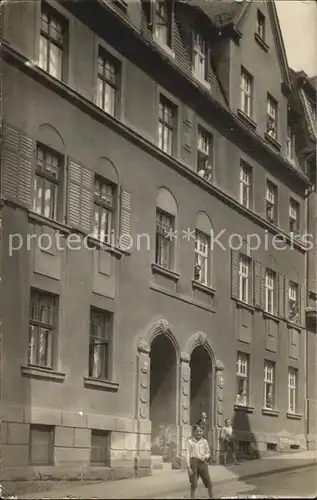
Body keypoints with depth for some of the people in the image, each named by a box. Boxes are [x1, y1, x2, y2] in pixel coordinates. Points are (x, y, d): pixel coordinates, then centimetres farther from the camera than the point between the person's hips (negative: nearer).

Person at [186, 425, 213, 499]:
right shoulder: (190, 441, -3)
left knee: (209, 483, 4)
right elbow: (188, 454, -3)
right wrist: (189, 467, -8)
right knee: (194, 484, 1)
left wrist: (205, 457, -8)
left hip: (203, 463, 3)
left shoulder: (205, 441, 6)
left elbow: (208, 452, 15)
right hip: (194, 462, -3)